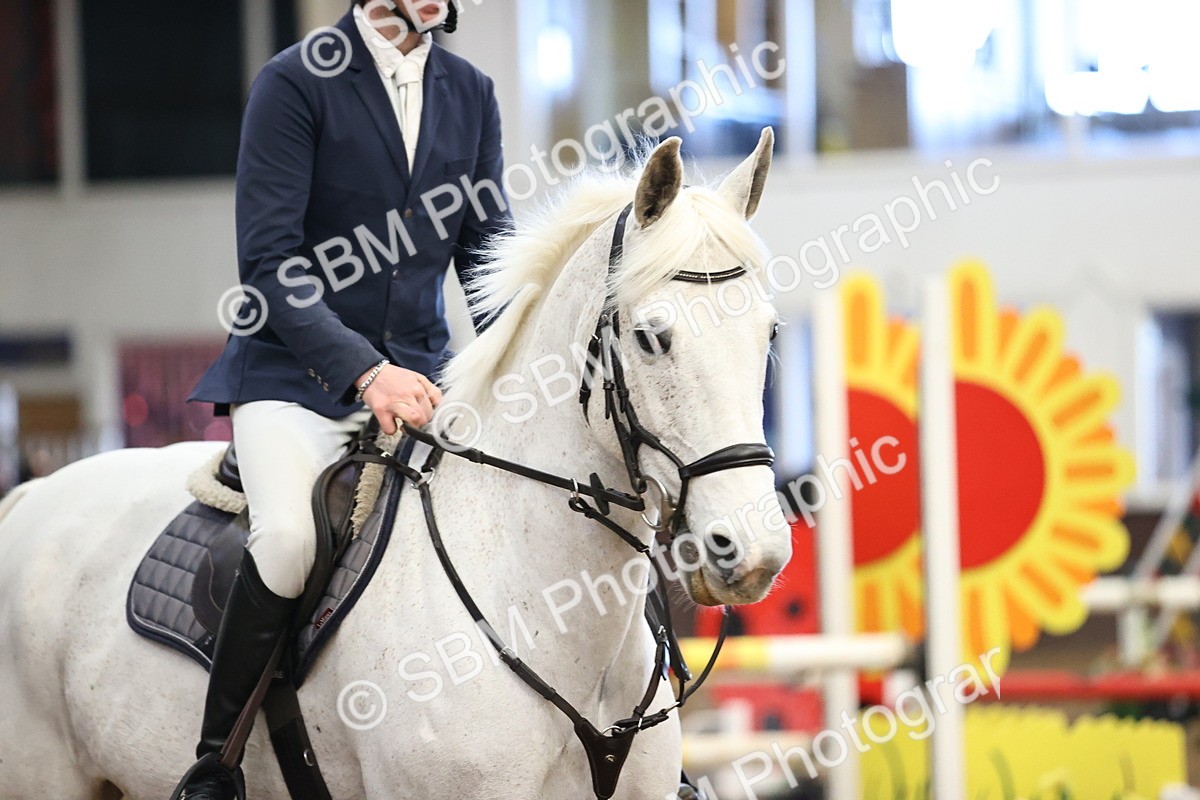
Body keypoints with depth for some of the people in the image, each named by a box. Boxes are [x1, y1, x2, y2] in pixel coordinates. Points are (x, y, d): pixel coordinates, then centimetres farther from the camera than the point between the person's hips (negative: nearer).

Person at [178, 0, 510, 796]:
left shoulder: (471, 93, 10)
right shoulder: (297, 83, -7)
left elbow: (489, 253, 12)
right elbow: (270, 262, -13)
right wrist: (365, 369, -25)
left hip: (418, 377, 5)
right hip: (296, 374, -5)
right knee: (289, 535, -32)